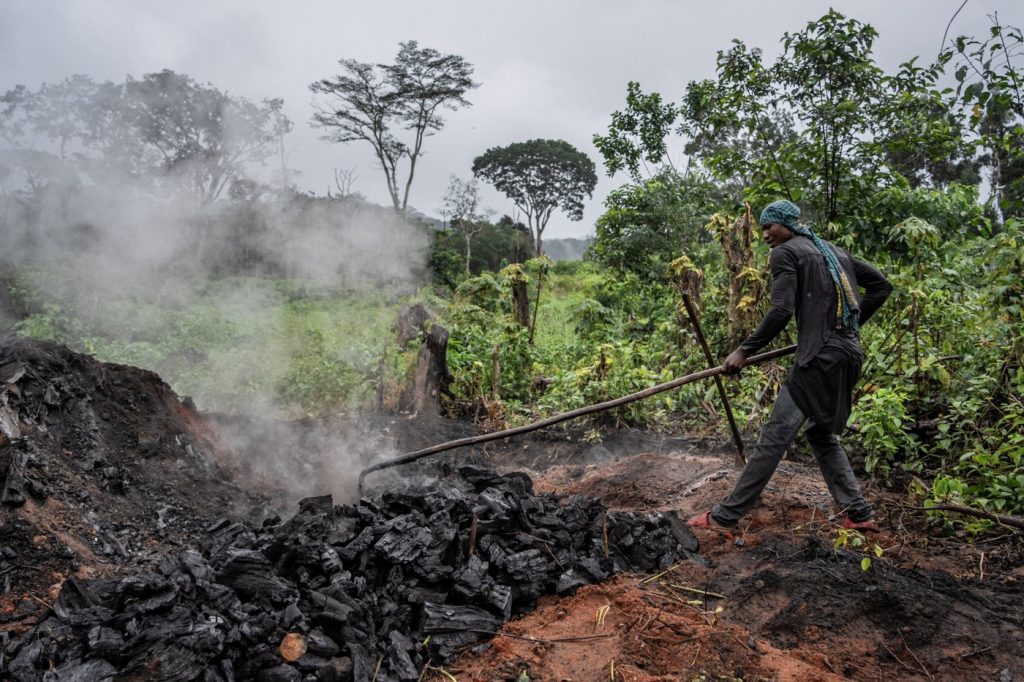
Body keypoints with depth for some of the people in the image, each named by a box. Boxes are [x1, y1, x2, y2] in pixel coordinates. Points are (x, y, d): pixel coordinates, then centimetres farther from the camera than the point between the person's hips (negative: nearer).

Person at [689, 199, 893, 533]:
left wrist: (745, 350, -10)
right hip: (849, 354, 8)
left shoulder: (786, 252, -2)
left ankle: (725, 516, -4)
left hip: (819, 358, -8)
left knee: (774, 438, -8)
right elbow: (881, 286, 25)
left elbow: (781, 311, -15)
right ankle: (860, 514, 18)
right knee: (823, 435, 21)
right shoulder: (836, 251, 22)